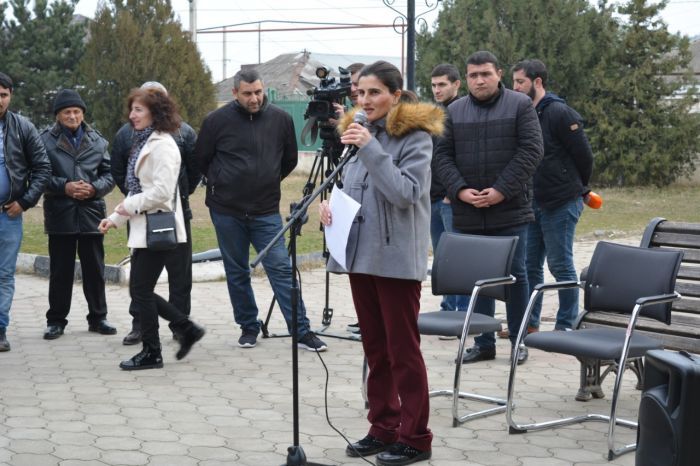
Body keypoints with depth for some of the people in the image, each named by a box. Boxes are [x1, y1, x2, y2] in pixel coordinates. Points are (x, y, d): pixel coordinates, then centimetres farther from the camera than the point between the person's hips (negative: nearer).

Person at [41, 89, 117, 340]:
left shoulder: (97, 141, 8)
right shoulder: (46, 140, -1)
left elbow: (109, 175, 9)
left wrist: (94, 188, -9)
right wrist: (64, 187, -16)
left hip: (91, 214, 2)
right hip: (60, 216, -2)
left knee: (94, 269, 10)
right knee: (60, 271, 5)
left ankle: (98, 317, 21)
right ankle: (56, 320, 15)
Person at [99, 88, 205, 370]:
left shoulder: (162, 145, -14)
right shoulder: (144, 143, 17)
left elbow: (162, 191, -22)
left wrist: (130, 205, -12)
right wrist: (115, 218, 12)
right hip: (144, 228, 10)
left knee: (141, 290, -3)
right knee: (140, 290, 11)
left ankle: (151, 353, 8)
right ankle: (187, 329, 20)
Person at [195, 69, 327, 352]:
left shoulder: (281, 119, -1)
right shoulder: (217, 121, -7)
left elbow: (290, 159, 14)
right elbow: (202, 159, 8)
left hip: (266, 211, 0)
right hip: (227, 211, 0)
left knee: (281, 268, -5)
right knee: (236, 272, 9)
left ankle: (302, 331, -3)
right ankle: (248, 327, 24)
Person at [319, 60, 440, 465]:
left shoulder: (415, 136, -7)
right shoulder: (358, 131, 13)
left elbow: (406, 193, -19)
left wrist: (371, 148, -23)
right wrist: (332, 203, 1)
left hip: (397, 259, -7)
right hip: (361, 254, 7)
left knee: (402, 350, -3)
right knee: (375, 348, 12)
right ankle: (383, 428, 22)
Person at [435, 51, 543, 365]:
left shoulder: (520, 105, 0)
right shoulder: (455, 111, 10)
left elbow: (531, 150, -7)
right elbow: (443, 155, 8)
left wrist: (502, 190, -15)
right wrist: (460, 190, -9)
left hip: (510, 210, -3)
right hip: (468, 213, 3)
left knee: (515, 274, 2)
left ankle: (518, 340, 13)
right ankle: (484, 342, 15)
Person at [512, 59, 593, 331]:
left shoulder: (559, 113, -12)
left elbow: (584, 156, -10)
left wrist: (575, 189, 5)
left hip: (561, 204, -7)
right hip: (532, 204, 8)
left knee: (560, 265, -1)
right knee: (530, 265, 11)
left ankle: (566, 326, 9)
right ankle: (529, 323, 19)